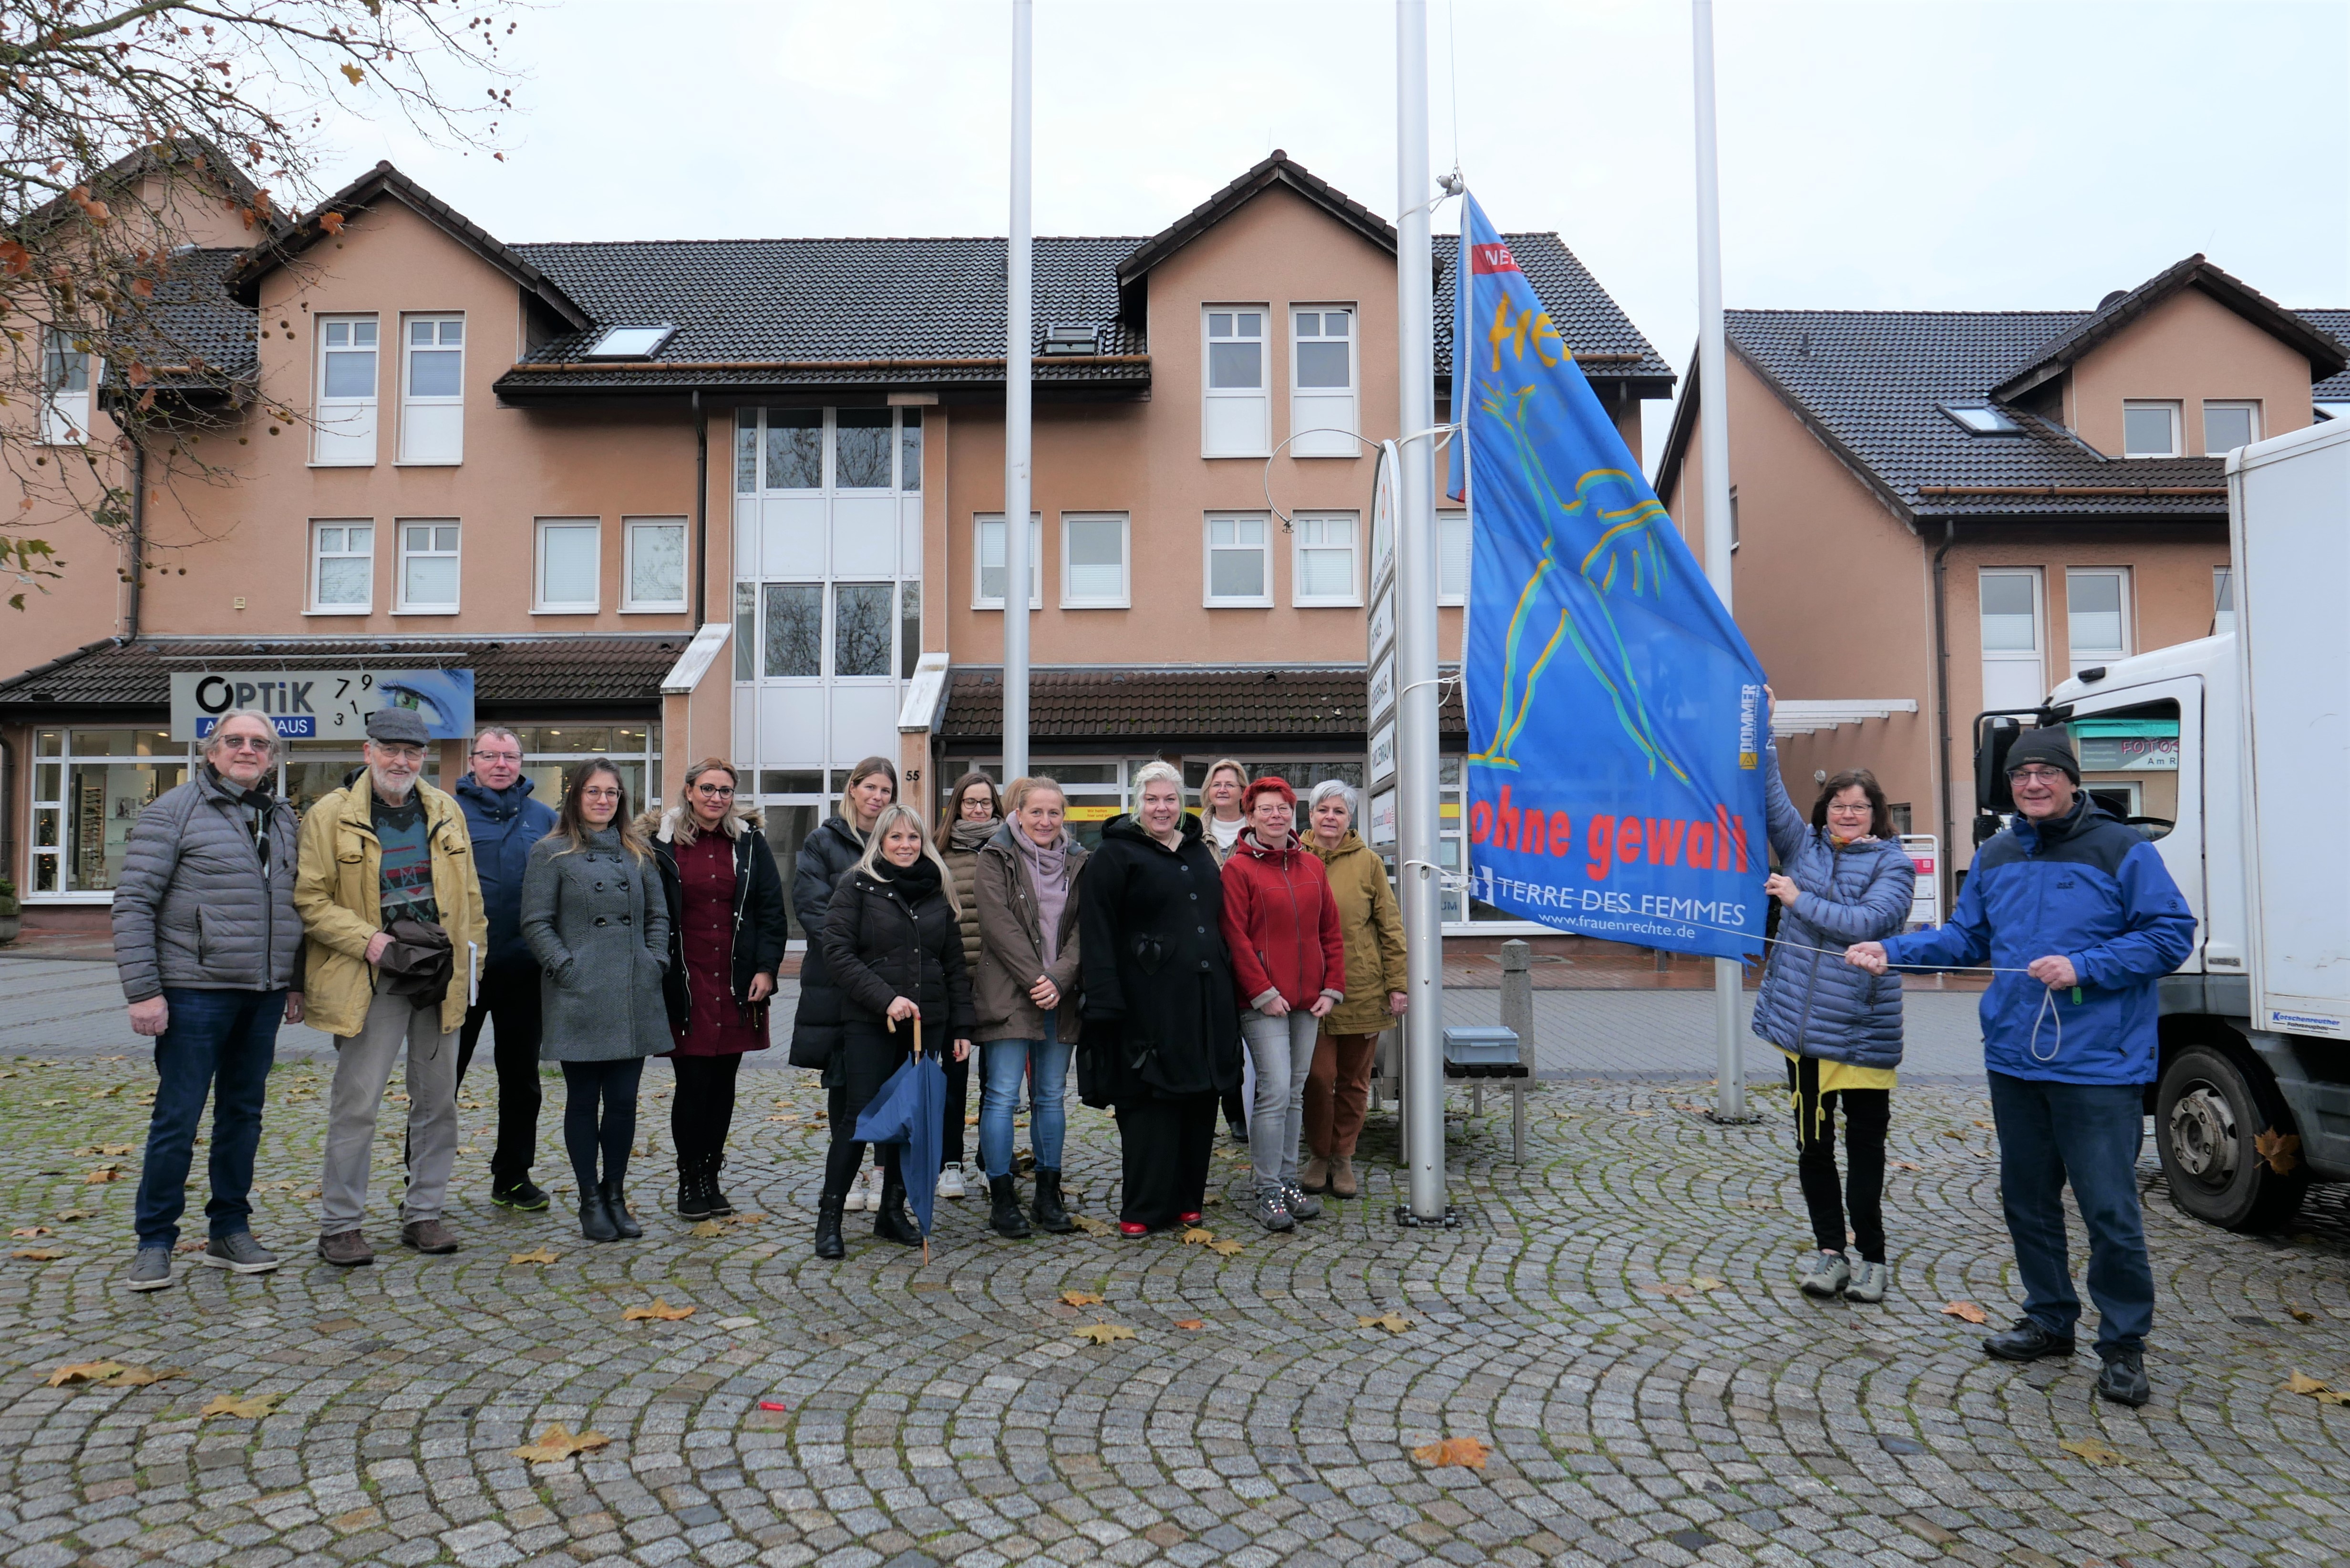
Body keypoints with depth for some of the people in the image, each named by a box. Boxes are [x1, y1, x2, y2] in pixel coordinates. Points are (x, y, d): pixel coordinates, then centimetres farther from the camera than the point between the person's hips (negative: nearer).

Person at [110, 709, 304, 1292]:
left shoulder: (282, 818, 12)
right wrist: (143, 990, -13)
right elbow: (133, 903, -7)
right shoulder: (175, 811, -4)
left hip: (263, 996, 5)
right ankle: (154, 1243, 14)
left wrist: (295, 982, 12)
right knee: (177, 1119, 0)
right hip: (195, 992, -5)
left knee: (243, 1115, 12)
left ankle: (229, 1231, 23)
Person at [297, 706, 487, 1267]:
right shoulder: (330, 815, -3)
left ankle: (423, 1214, 21)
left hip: (439, 977, 4)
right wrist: (366, 940, -17)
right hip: (371, 982, -4)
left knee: (437, 1099, 10)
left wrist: (470, 958, 10)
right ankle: (339, 1225, 11)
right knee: (356, 1102, -2)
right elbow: (309, 900, -5)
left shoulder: (446, 812, 9)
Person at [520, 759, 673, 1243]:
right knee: (584, 1101, 5)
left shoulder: (636, 853, 13)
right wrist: (567, 967, -12)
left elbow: (658, 915, 16)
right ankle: (591, 1201, 16)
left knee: (624, 1100, 6)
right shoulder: (551, 853, 1)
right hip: (579, 999, -3)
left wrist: (656, 963, 3)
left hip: (634, 998, 4)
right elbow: (535, 923, -4)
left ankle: (616, 1195, 20)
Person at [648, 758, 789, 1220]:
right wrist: (656, 976, -5)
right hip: (685, 985, -2)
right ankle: (689, 1181, 14)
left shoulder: (750, 842, 7)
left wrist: (766, 968, -3)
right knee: (693, 1085, -1)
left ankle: (711, 1178, 22)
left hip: (737, 984, 3)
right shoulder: (663, 842, 0)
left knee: (723, 1085, 9)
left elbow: (772, 910, 6)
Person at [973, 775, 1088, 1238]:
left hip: (1060, 997, 4)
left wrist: (1059, 979, -11)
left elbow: (1084, 927, 3)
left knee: (1051, 1096, 10)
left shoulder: (1078, 862, 10)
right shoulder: (996, 858, -1)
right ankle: (1002, 1199, 5)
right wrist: (1034, 980, -16)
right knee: (1002, 1096, -4)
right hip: (1007, 994, -4)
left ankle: (1049, 1196, 19)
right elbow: (998, 923, -10)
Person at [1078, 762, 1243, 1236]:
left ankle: (1187, 1199, 20)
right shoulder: (1114, 855, -2)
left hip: (1205, 1002, 6)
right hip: (1149, 1005, -6)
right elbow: (1096, 931, -10)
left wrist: (1229, 990, 17)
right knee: (1150, 1105, -3)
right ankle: (1143, 1209, 7)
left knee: (1200, 1102, 9)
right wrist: (1104, 1000, -18)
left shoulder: (1199, 854, 18)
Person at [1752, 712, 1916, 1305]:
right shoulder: (1804, 846, 9)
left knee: (1865, 1146, 5)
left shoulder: (1893, 865, -3)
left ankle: (1870, 1258, 17)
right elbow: (1770, 796, 0)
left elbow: (1865, 922, -17)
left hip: (1862, 1029, -4)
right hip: (1802, 1024, 4)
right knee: (1812, 1144, 10)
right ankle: (1830, 1251, 21)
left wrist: (1799, 900, -13)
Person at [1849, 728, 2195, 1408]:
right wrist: (1892, 951, 4)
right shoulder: (1995, 858, 11)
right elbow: (1966, 936, 17)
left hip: (2099, 1066, -6)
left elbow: (2172, 935, -7)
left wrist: (2084, 967, -18)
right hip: (2014, 1060, 6)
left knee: (2110, 1210, -3)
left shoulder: (2121, 850, -6)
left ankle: (2123, 1345, 12)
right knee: (2027, 1199, 15)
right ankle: (2050, 1320, 31)